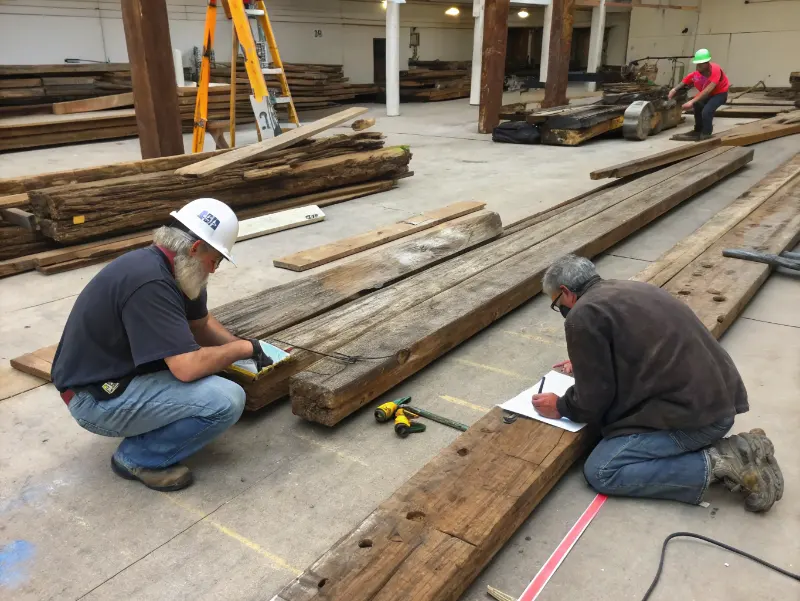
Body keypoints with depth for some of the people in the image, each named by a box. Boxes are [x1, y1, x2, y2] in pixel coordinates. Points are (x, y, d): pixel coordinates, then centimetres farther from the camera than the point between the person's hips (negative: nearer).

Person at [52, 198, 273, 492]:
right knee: (227, 400, -22)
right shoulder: (150, 281, -29)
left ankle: (150, 430, 14)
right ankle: (138, 458, -2)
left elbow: (201, 324, 17)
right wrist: (243, 347, -15)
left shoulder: (172, 268, 2)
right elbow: (188, 368, -32)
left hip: (119, 373, 10)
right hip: (97, 398, -10)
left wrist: (243, 349, 2)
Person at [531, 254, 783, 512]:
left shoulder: (584, 316, -10)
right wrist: (585, 361, 37)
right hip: (720, 397, 10)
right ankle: (731, 451, 11)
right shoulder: (627, 289, 17)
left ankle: (717, 464, -6)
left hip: (694, 412, -9)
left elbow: (593, 398, -7)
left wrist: (561, 407, 12)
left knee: (600, 472, -7)